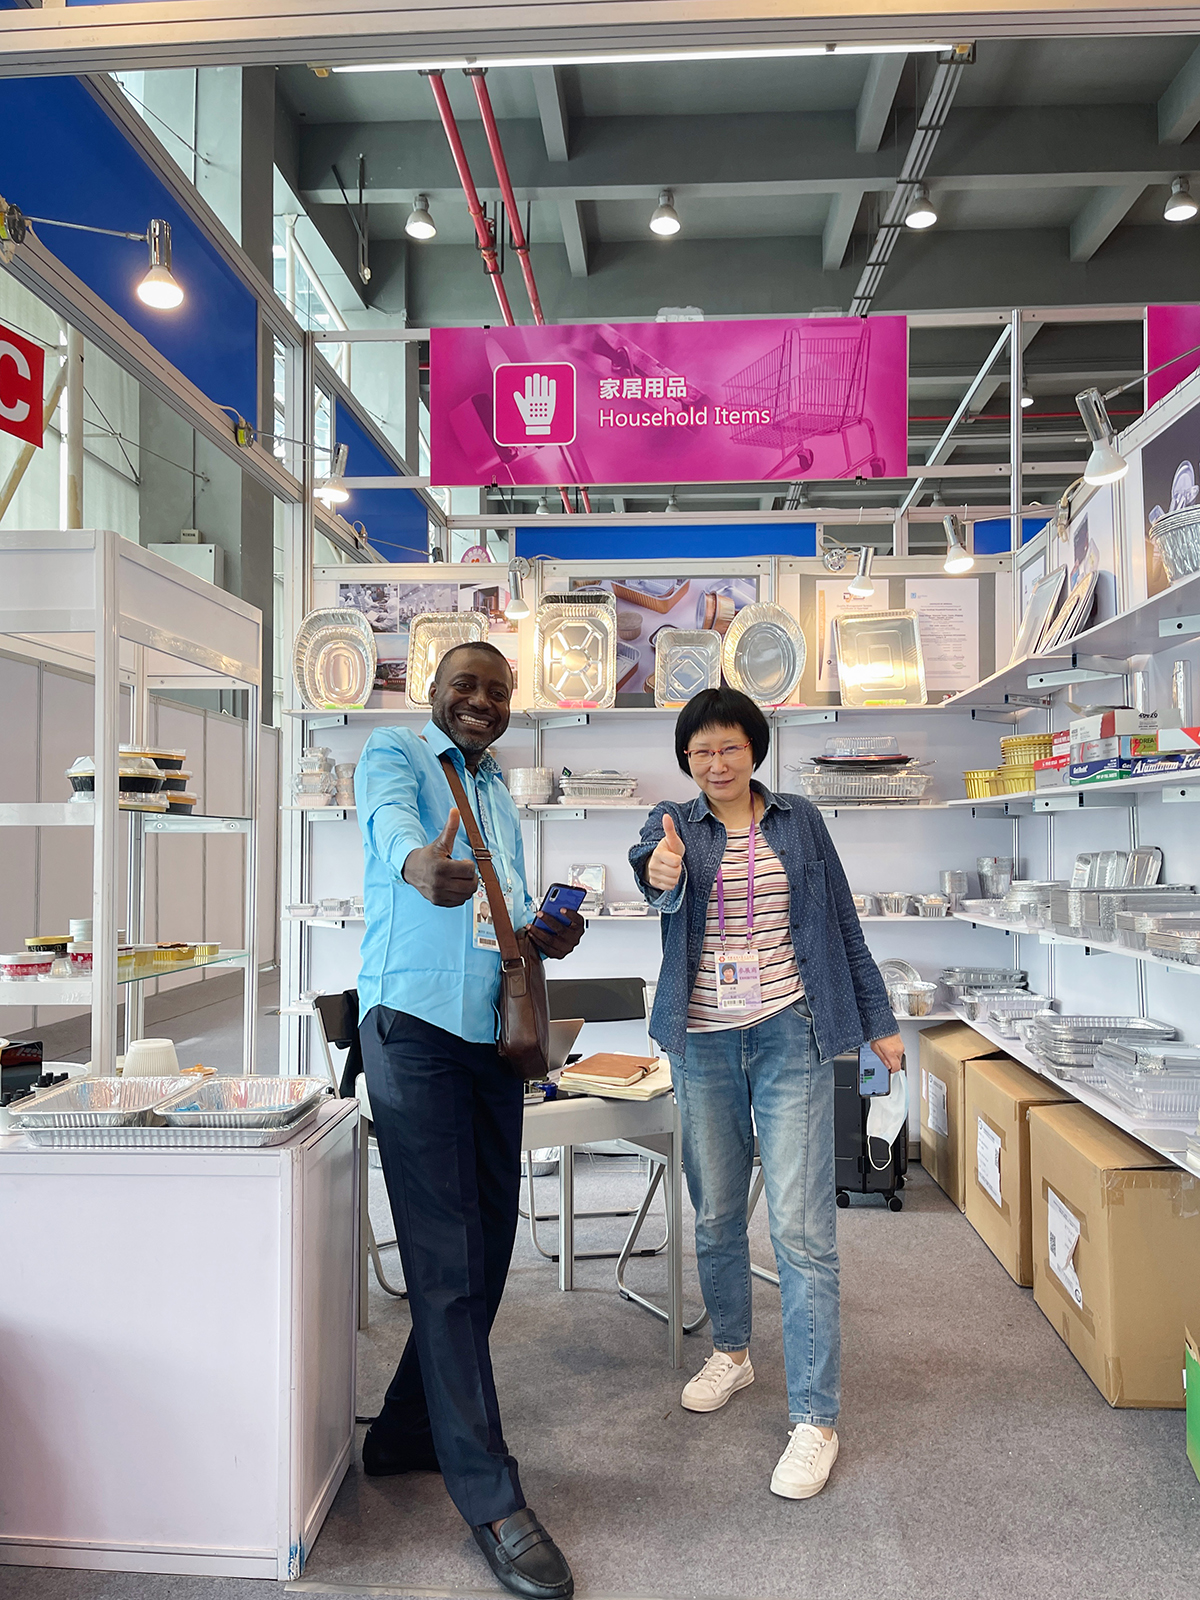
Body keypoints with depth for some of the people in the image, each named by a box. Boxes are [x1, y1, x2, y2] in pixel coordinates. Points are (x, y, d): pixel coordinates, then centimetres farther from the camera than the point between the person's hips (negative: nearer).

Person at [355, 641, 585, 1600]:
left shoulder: (502, 800, 22)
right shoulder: (397, 752, 0)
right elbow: (388, 810, -24)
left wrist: (548, 935, 5)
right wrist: (419, 861, -47)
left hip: (493, 1036, 8)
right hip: (416, 1025, -8)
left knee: (487, 1252, 12)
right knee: (447, 1262, -5)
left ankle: (409, 1436, 30)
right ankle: (492, 1499, 3)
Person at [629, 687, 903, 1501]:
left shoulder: (799, 820, 5)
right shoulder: (676, 823, 4)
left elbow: (843, 922, 8)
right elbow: (655, 870, -20)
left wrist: (879, 1021, 7)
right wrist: (659, 872, -44)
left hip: (790, 1036, -2)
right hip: (704, 1042, 2)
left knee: (802, 1225, -5)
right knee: (716, 1212, 15)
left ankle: (815, 1418, 5)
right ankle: (731, 1350, 38)